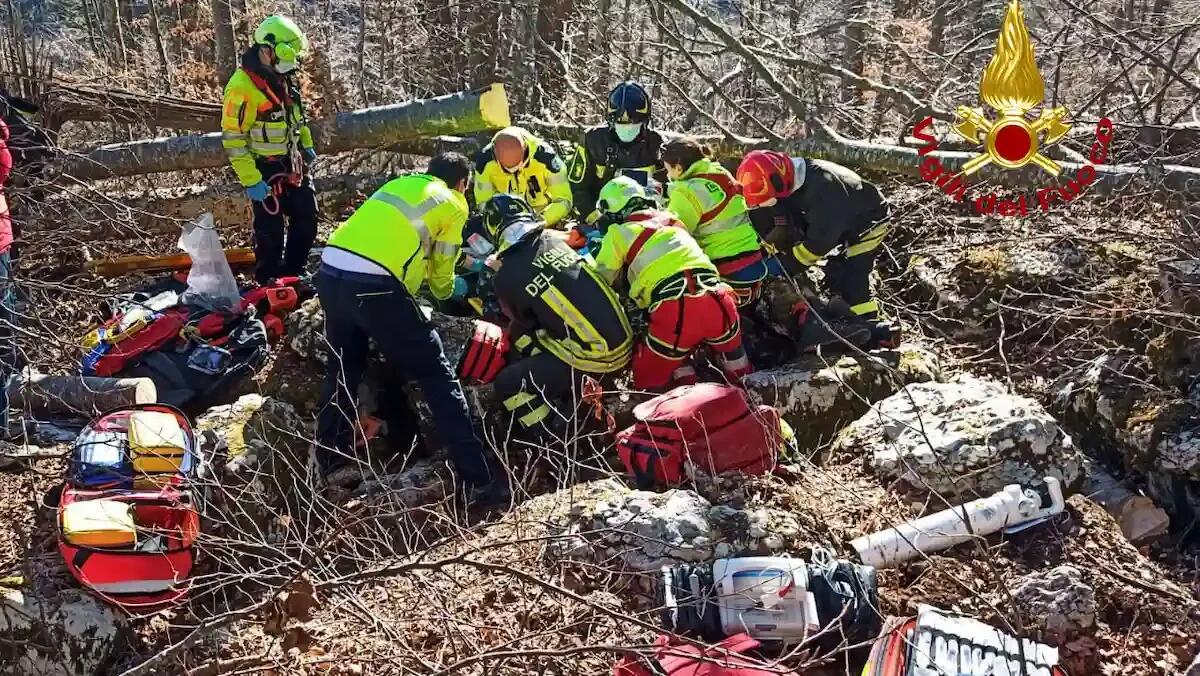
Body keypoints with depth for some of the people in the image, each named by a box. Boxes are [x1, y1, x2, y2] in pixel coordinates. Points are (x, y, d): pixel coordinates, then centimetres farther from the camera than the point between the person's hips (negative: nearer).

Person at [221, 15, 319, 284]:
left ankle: (292, 275, 28)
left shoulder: (284, 78, 4)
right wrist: (250, 181, -22)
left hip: (293, 165, 8)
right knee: (270, 232, -1)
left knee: (307, 222, 13)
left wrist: (307, 146, 20)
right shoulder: (242, 87, -22)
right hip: (265, 170, -8)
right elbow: (233, 139, -21)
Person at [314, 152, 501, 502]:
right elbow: (441, 273, 18)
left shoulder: (402, 183, 29)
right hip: (374, 285, -7)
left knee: (343, 371, 26)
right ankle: (477, 478, 2)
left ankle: (329, 464, 37)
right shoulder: (452, 205, 12)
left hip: (329, 273, 7)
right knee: (436, 376, 2)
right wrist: (446, 293, 40)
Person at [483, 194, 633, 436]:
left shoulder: (506, 278, -8)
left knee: (507, 384, 7)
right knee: (519, 336, 23)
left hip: (593, 359, -7)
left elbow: (524, 319, 11)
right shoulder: (555, 240, 8)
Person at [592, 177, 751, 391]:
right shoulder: (670, 218, 26)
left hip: (675, 310, -5)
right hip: (715, 299, 5)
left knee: (650, 384, 10)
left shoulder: (618, 232, 11)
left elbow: (602, 280, 13)